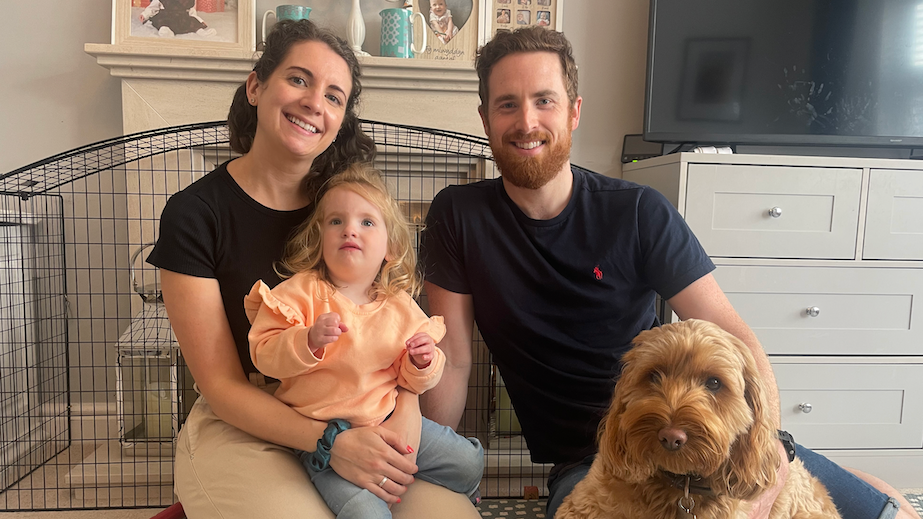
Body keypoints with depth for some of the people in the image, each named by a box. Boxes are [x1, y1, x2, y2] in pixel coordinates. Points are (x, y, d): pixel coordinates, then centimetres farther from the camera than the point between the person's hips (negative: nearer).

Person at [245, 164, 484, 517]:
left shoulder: (400, 307, 1)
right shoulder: (302, 292, -10)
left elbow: (411, 382, 7)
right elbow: (264, 355, -16)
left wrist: (423, 363, -15)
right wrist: (309, 340, -32)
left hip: (388, 422, 4)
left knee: (469, 462, 8)